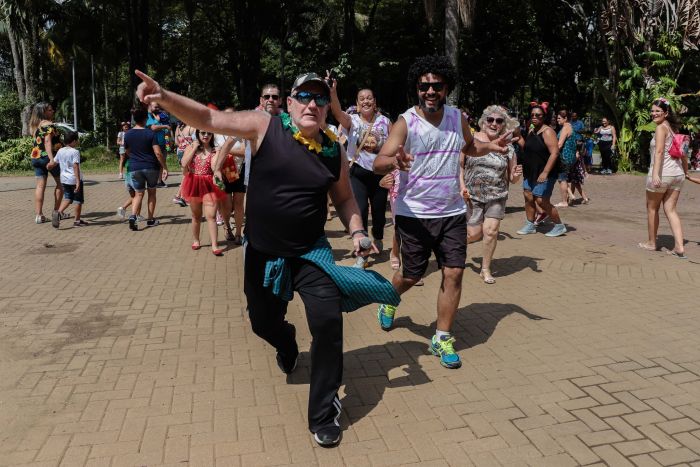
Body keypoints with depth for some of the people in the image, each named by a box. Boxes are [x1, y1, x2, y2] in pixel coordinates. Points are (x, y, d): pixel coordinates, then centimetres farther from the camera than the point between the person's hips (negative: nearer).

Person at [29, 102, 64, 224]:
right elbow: (47, 142, -22)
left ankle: (38, 215, -2)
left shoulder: (34, 125, 14)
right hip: (48, 157, -7)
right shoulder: (48, 124, -11)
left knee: (40, 185, 4)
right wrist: (52, 159, -30)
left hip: (36, 157, 7)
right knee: (60, 183, 10)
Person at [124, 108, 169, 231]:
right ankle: (150, 219, 18)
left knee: (138, 194, 7)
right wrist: (165, 167, -9)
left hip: (134, 168, 2)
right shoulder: (150, 133, -9)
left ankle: (133, 216, -17)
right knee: (151, 192, 14)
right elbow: (158, 153, -15)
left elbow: (128, 152, 15)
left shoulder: (127, 134, 2)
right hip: (151, 167, -2)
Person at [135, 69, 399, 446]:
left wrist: (357, 231, -4)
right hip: (262, 254, 0)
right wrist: (163, 97, -29)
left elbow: (344, 198, 12)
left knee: (328, 322, -13)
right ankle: (286, 342, 58)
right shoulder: (265, 127, -10)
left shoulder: (334, 151, -2)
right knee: (264, 323, 16)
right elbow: (207, 119, -14)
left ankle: (323, 415, 7)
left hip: (311, 253, 0)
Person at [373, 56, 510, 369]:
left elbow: (469, 146, 23)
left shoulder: (458, 118, 3)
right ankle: (388, 301, 43)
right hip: (414, 214, -3)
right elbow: (378, 164, -22)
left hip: (452, 212, 4)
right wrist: (395, 162, -45)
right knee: (412, 275, 8)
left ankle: (442, 339, 13)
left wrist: (490, 147, 1)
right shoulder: (405, 122, -12)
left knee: (454, 273, -2)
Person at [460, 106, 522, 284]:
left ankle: (486, 269, 12)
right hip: (472, 195, -1)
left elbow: (511, 179, 8)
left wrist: (516, 175, -15)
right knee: (474, 234, 0)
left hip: (497, 196, 1)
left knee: (491, 231, -6)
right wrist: (462, 187, -11)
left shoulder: (507, 148, 1)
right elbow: (459, 165, 0)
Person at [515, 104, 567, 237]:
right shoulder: (531, 131, 12)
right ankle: (530, 226, 21)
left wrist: (545, 173, -28)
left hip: (544, 173, -8)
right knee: (528, 197, 8)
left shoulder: (547, 131, -14)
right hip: (530, 172, 8)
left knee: (541, 201, -8)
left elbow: (554, 153, -21)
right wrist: (519, 138, 6)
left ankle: (559, 226, 9)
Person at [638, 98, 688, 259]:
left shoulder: (661, 127, -8)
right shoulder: (674, 128, 16)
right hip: (677, 174, 7)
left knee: (652, 208, 10)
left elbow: (659, 151, -21)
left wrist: (655, 174, -29)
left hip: (662, 173, -7)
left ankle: (651, 243, 21)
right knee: (670, 210, 7)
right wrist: (686, 172, 28)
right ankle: (679, 247, -3)